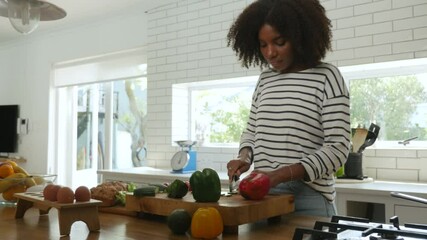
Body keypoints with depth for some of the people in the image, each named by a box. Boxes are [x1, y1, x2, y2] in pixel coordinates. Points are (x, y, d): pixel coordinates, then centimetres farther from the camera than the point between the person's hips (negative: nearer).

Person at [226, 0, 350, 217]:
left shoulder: (326, 77, -6)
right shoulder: (265, 78, 9)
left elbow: (338, 149, -12)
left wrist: (280, 174, -22)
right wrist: (245, 157, -2)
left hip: (308, 197, -4)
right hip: (263, 193, 5)